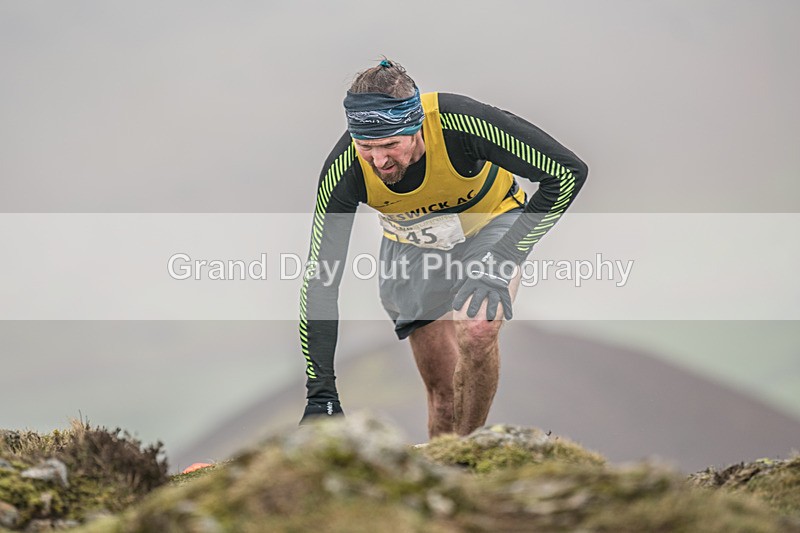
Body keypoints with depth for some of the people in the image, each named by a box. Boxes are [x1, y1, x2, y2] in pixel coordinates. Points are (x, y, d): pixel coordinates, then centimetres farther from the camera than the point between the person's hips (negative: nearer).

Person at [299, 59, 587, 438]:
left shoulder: (461, 123, -38)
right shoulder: (343, 172, -31)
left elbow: (568, 172, -30)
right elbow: (319, 281, -26)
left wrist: (502, 260, -32)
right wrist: (320, 395, -31)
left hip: (490, 221, -2)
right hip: (412, 245, 2)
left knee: (477, 332, -28)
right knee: (441, 390, 0)